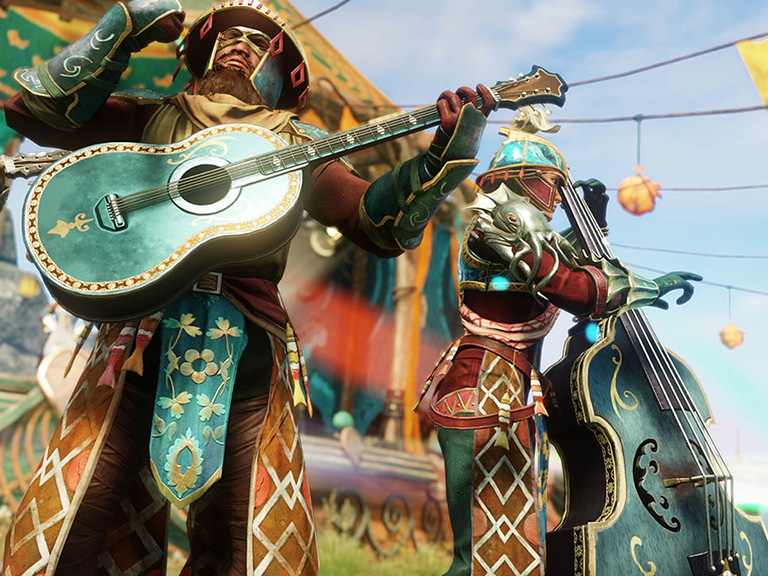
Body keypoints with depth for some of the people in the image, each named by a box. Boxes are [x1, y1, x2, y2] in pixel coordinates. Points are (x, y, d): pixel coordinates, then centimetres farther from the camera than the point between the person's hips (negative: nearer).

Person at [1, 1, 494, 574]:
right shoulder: (153, 117, 20)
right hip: (144, 328, 0)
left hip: (247, 345, 0)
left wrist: (444, 157, -8)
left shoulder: (296, 145, 18)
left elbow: (382, 223, 9)